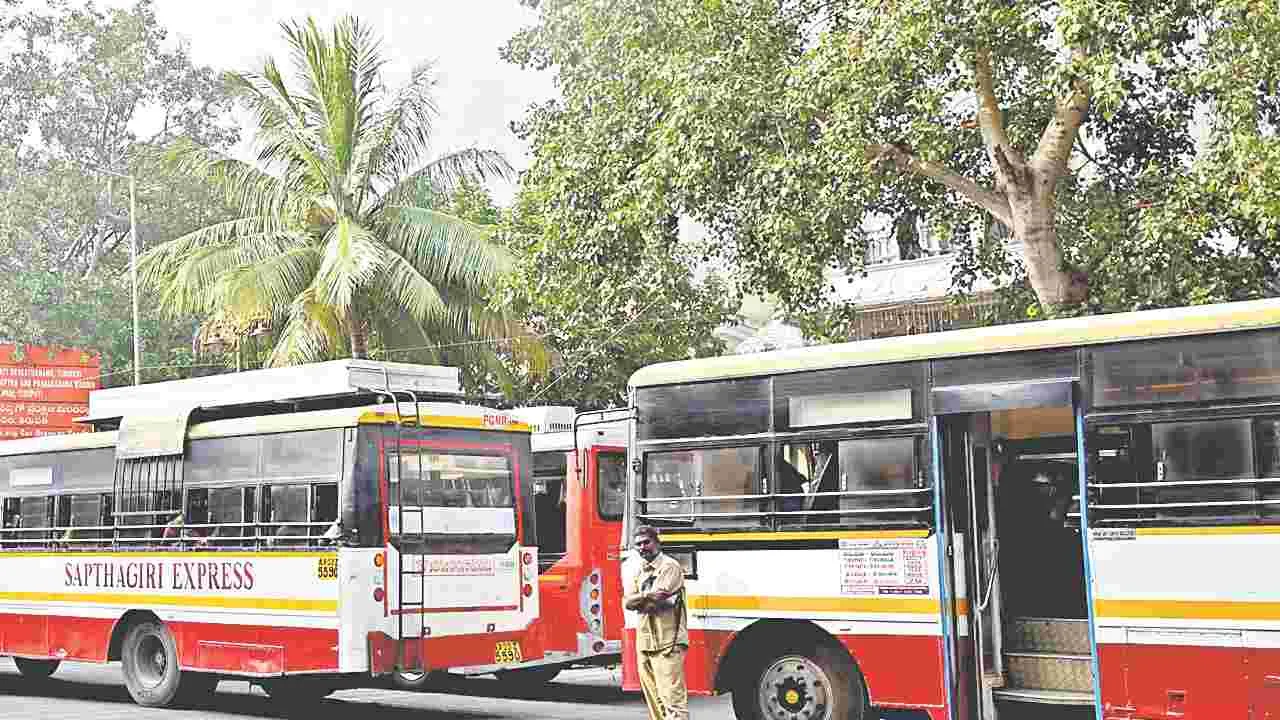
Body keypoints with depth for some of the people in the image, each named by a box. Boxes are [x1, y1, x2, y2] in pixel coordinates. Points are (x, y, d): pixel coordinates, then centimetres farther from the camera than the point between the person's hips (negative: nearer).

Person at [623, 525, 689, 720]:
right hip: (644, 643, 8)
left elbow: (656, 599, -17)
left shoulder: (670, 566, -5)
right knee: (653, 699, 11)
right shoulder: (638, 572, 19)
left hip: (666, 643, -8)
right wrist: (647, 595, -11)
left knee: (672, 697, -14)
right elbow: (627, 602, 6)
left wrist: (637, 599, 0)